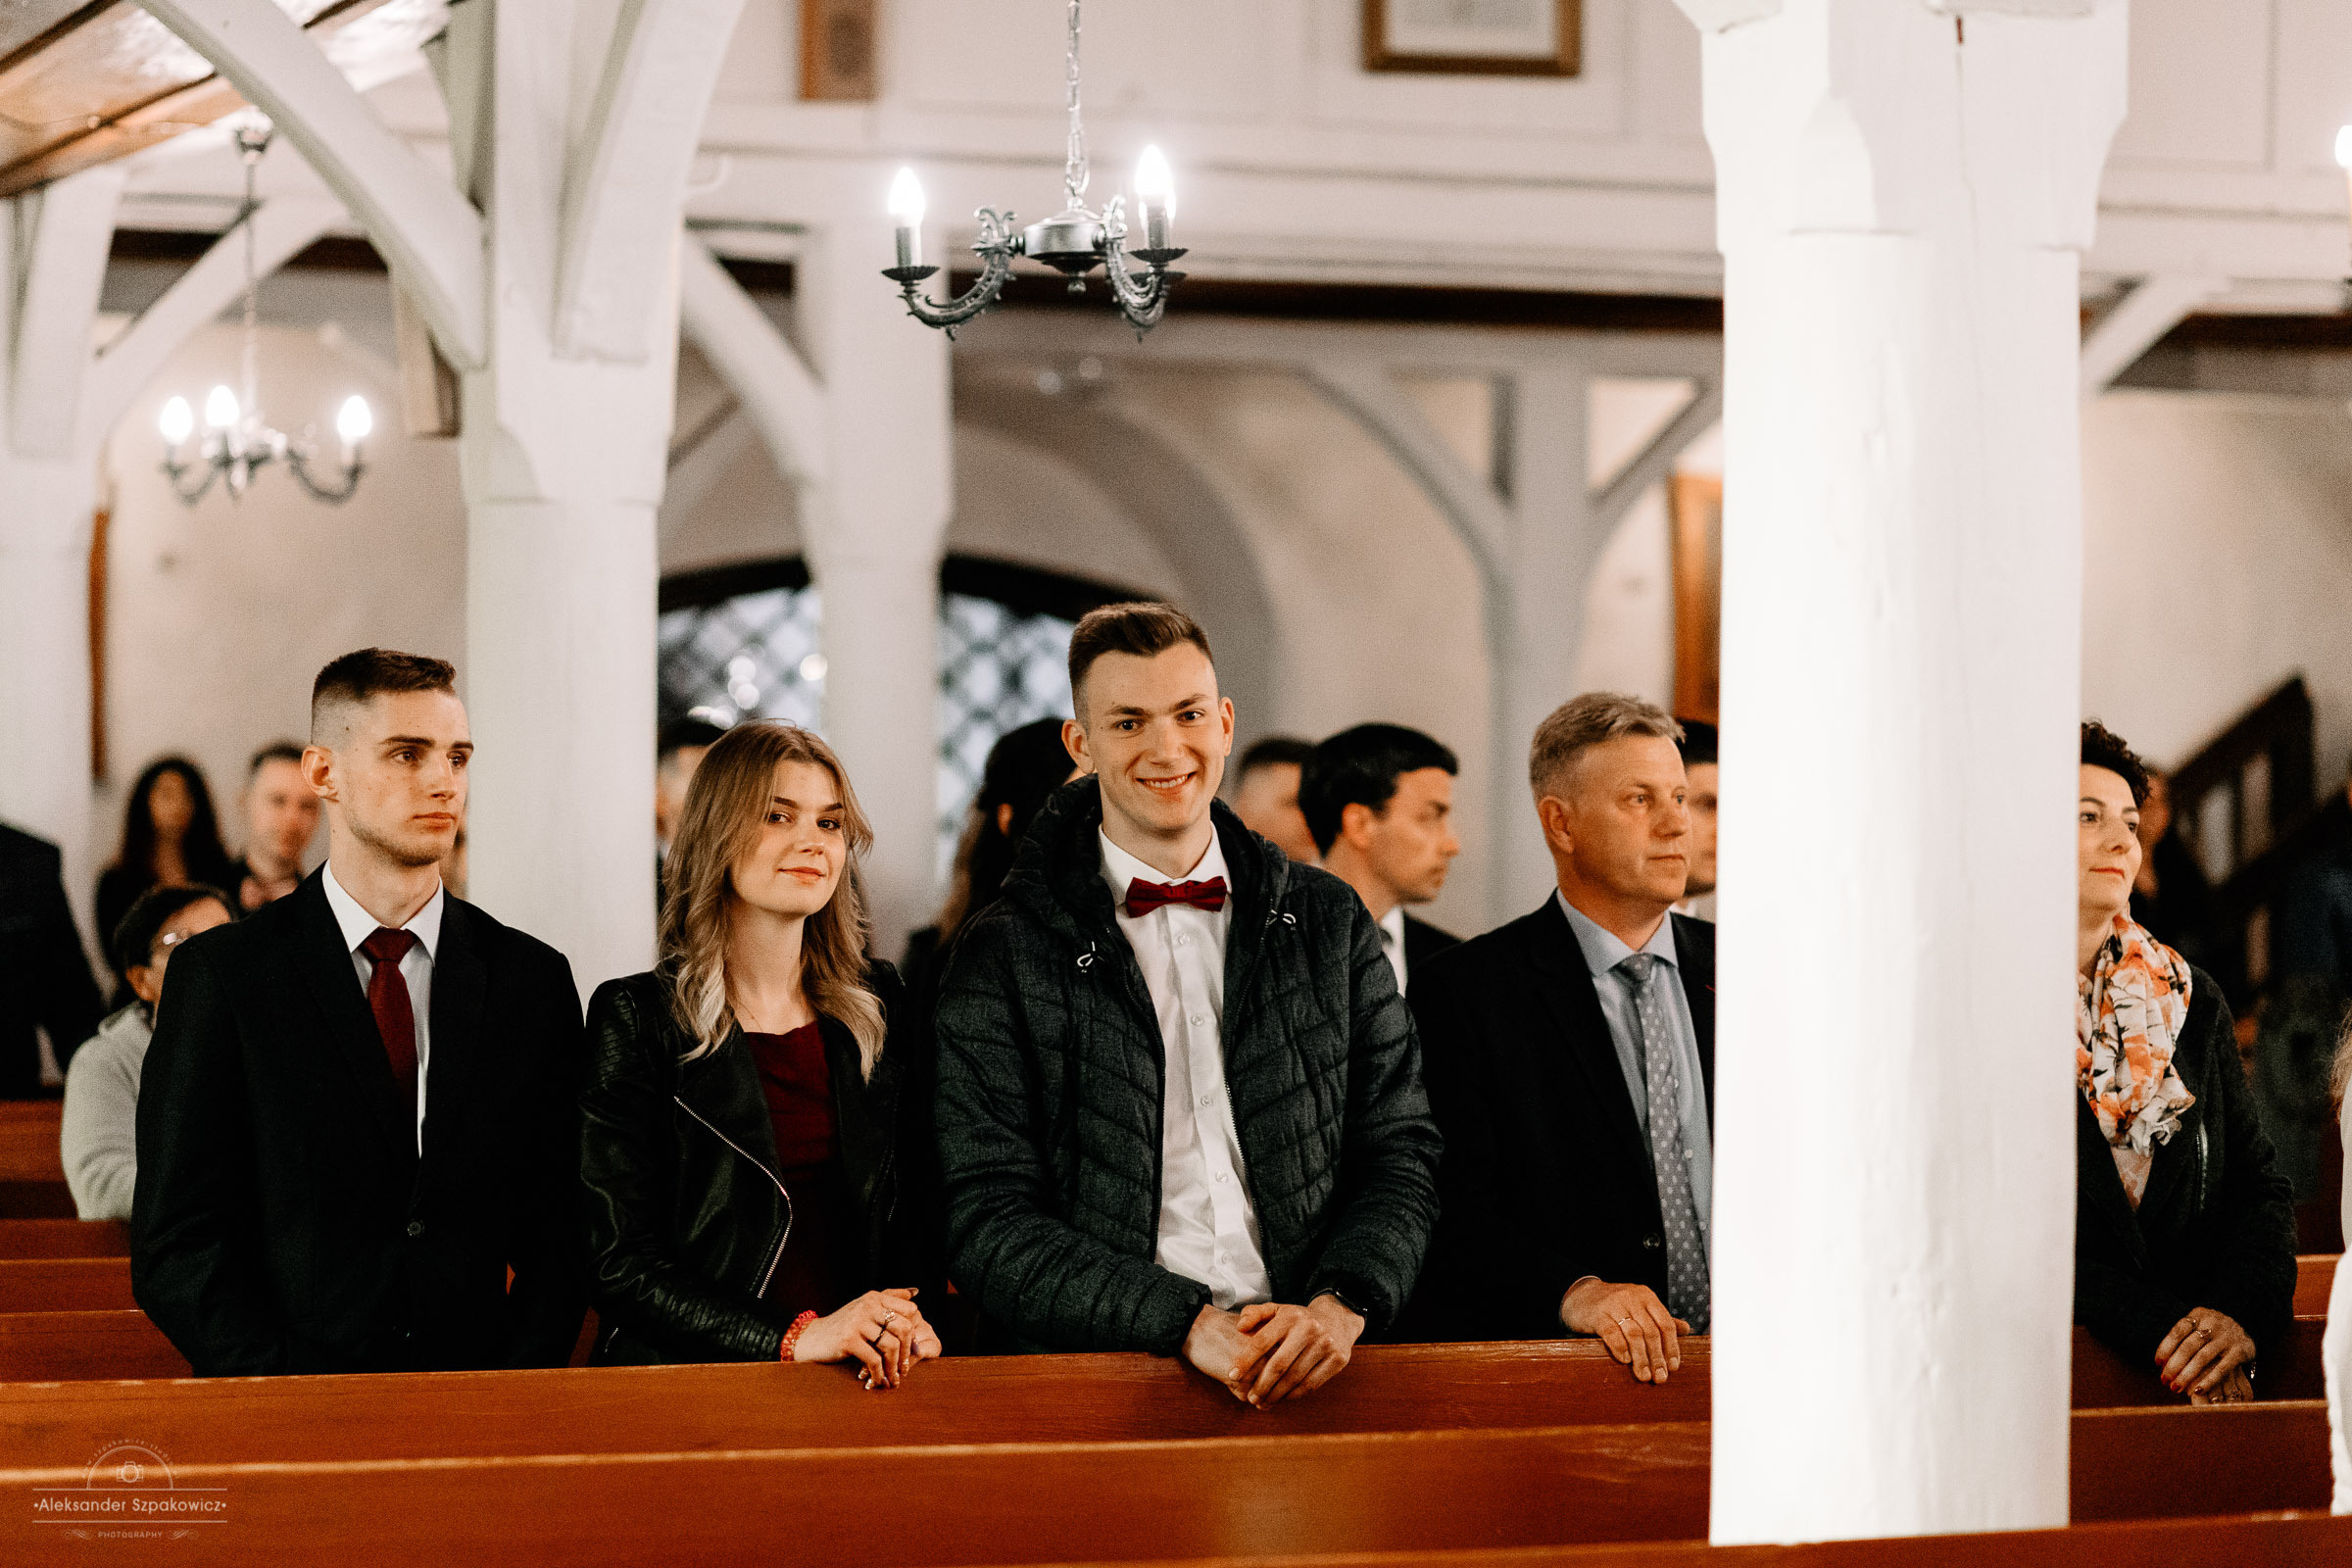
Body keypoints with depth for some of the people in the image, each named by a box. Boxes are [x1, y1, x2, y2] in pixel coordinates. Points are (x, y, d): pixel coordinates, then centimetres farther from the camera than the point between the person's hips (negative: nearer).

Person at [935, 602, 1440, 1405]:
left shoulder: (1329, 922, 14)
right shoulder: (1003, 956, 4)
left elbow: (1400, 1154, 13)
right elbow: (989, 1222, -2)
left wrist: (1340, 1305, -7)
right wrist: (1190, 1324, -14)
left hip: (1310, 1371, 0)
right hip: (1089, 1384, 0)